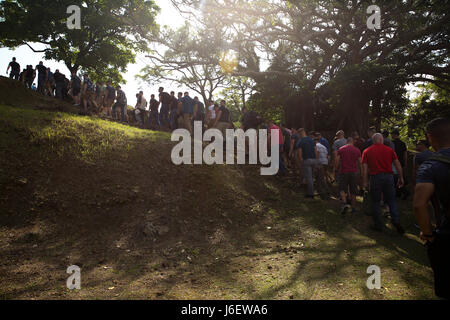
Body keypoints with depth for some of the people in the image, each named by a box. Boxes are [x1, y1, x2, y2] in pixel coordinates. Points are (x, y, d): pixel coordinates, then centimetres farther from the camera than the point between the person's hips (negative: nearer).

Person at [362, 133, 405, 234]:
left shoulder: (367, 151, 4)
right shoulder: (389, 150, 5)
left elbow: (365, 168, -1)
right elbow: (398, 165, 4)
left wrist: (365, 182, 3)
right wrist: (401, 178, 11)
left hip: (375, 177, -1)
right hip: (389, 176, 1)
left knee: (376, 202, 8)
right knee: (392, 200, 12)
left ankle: (378, 225, 13)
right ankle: (396, 220, -3)